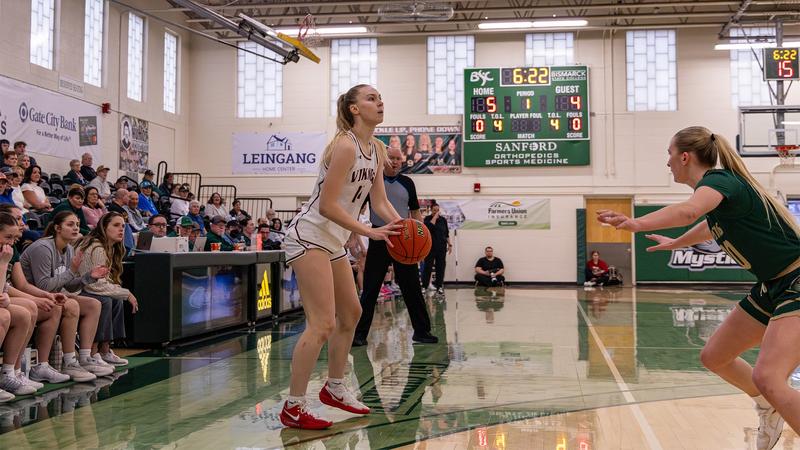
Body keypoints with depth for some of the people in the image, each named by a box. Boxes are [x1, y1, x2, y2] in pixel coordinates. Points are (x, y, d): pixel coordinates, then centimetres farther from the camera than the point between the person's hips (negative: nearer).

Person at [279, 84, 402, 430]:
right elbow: (326, 206, -23)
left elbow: (379, 200, 10)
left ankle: (334, 388, 33)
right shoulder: (345, 146, -20)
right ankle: (293, 408, -6)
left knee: (351, 314, 18)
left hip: (333, 242, 10)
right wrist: (371, 232, -23)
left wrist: (403, 226, -6)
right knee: (322, 323, -15)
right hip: (309, 237, -10)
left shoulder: (376, 149, 8)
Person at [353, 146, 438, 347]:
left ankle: (421, 331, 12)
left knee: (412, 287, 3)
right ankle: (359, 333, 9)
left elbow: (415, 211, 14)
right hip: (379, 238, -2)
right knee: (370, 289, 0)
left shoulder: (407, 183, 7)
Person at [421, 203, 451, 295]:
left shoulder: (443, 220, 11)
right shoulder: (428, 218, 1)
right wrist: (435, 216, -13)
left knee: (441, 267, 3)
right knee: (428, 266, -3)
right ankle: (424, 286, 2)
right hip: (431, 246, -3)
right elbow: (430, 225, -22)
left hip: (441, 247, 3)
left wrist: (449, 244, 10)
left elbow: (447, 234, 15)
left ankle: (439, 286, 9)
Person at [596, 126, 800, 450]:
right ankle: (770, 410, 40)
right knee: (713, 357, 16)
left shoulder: (718, 180, -19)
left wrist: (636, 223, -58)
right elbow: (712, 224, 33)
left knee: (767, 378, -27)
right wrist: (676, 243, 49)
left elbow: (688, 211, -44)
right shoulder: (716, 185, 9)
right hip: (772, 287, 10)